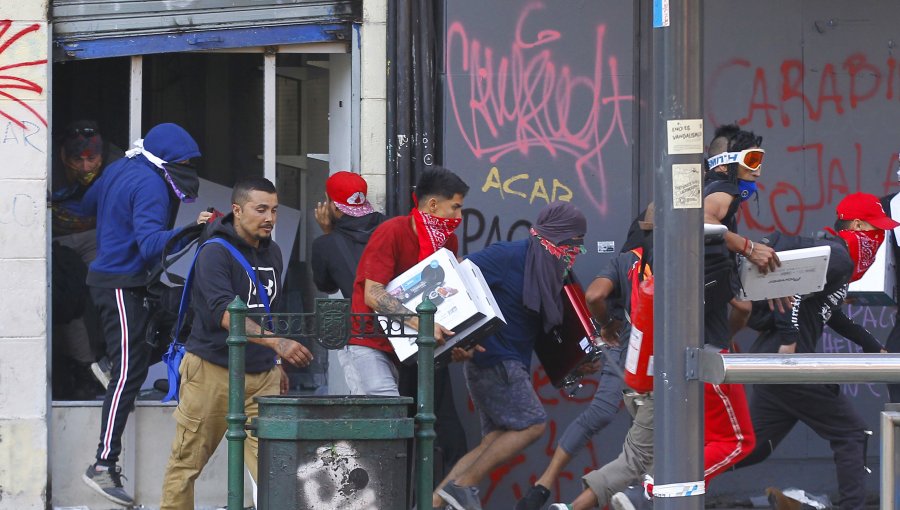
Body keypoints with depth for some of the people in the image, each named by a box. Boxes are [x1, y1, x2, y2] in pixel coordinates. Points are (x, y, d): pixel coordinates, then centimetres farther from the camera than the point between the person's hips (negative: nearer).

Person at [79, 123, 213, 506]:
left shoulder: (119, 170, 10)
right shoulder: (151, 186, -20)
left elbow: (88, 206, 26)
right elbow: (151, 242, -31)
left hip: (108, 274, 11)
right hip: (123, 285, -11)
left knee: (129, 366, 17)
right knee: (129, 372, -12)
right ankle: (104, 466, -16)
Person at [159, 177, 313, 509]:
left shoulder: (272, 253, 10)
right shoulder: (215, 254, -14)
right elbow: (226, 313, -28)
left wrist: (276, 365, 22)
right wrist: (277, 342, -40)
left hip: (261, 374, 5)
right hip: (213, 369, -5)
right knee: (187, 460, 5)